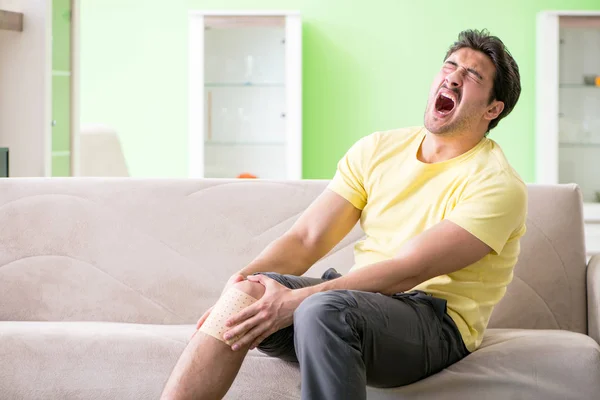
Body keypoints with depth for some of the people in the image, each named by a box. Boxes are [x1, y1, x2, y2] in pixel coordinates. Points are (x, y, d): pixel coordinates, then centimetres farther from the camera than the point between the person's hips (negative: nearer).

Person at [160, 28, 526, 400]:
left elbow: (408, 271, -18)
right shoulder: (378, 148, 11)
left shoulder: (497, 184, -8)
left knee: (324, 310, -35)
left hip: (436, 323, -5)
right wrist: (243, 279, -16)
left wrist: (296, 300, -26)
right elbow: (305, 238, 4)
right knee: (248, 291, -22)